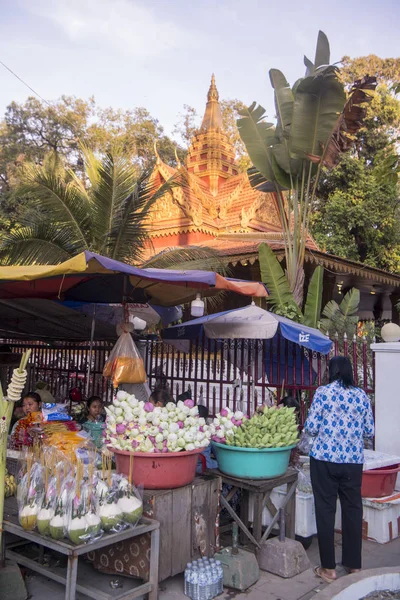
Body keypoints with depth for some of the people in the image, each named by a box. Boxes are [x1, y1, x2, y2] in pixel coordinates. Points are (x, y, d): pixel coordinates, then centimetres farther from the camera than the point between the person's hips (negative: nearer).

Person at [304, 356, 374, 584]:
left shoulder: (323, 392, -7)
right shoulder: (361, 395, 2)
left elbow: (311, 428, -8)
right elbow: (370, 431, 7)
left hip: (324, 458, -3)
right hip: (353, 461, 3)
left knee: (326, 510, 6)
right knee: (353, 509, 15)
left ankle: (329, 568, 13)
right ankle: (354, 564, 25)